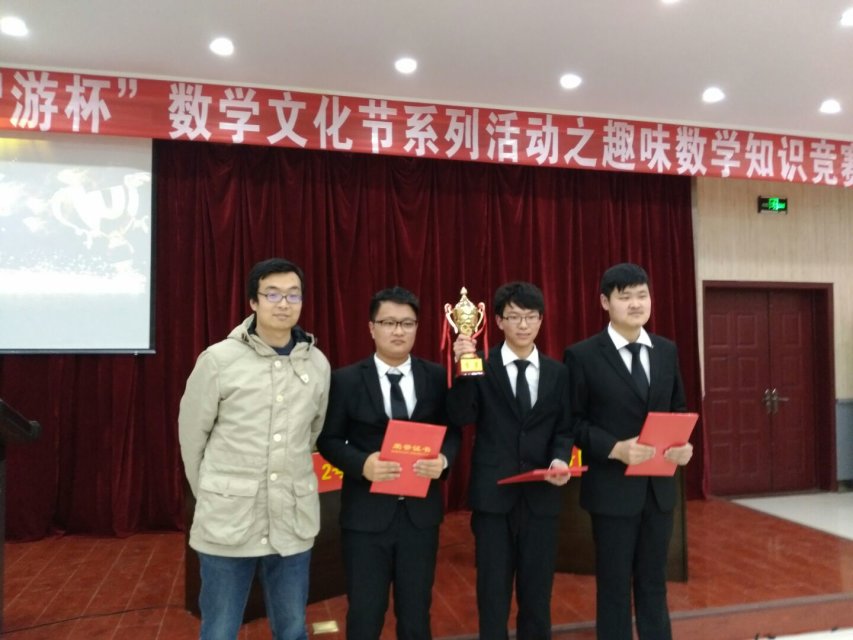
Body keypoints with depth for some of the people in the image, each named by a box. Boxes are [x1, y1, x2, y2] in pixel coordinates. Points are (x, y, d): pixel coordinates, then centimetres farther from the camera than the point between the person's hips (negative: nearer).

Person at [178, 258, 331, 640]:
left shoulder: (318, 364, 1)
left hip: (293, 523, 2)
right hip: (227, 522, -2)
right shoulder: (218, 359, -8)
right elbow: (191, 435, 1)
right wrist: (212, 495, 9)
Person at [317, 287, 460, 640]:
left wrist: (443, 459, -17)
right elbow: (329, 440, -2)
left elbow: (452, 431, 4)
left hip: (420, 510, 2)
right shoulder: (346, 380, -4)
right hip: (366, 511, -2)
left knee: (416, 611, 17)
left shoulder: (437, 376, 1)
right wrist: (362, 464, -21)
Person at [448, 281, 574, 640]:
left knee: (537, 590, 16)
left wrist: (560, 459, -11)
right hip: (493, 493, -2)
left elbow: (564, 429, 8)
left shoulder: (557, 373, 7)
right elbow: (460, 418, -14)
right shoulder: (481, 366, -3)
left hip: (541, 495, 3)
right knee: (493, 590, 11)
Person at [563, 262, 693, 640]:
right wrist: (615, 449, -22)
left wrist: (683, 442, -6)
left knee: (654, 582, 18)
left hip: (659, 486, 5)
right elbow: (572, 422, -9)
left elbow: (677, 409, 13)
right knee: (614, 585, 9)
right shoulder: (583, 356, -9)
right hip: (613, 487, -4)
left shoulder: (667, 351, 6)